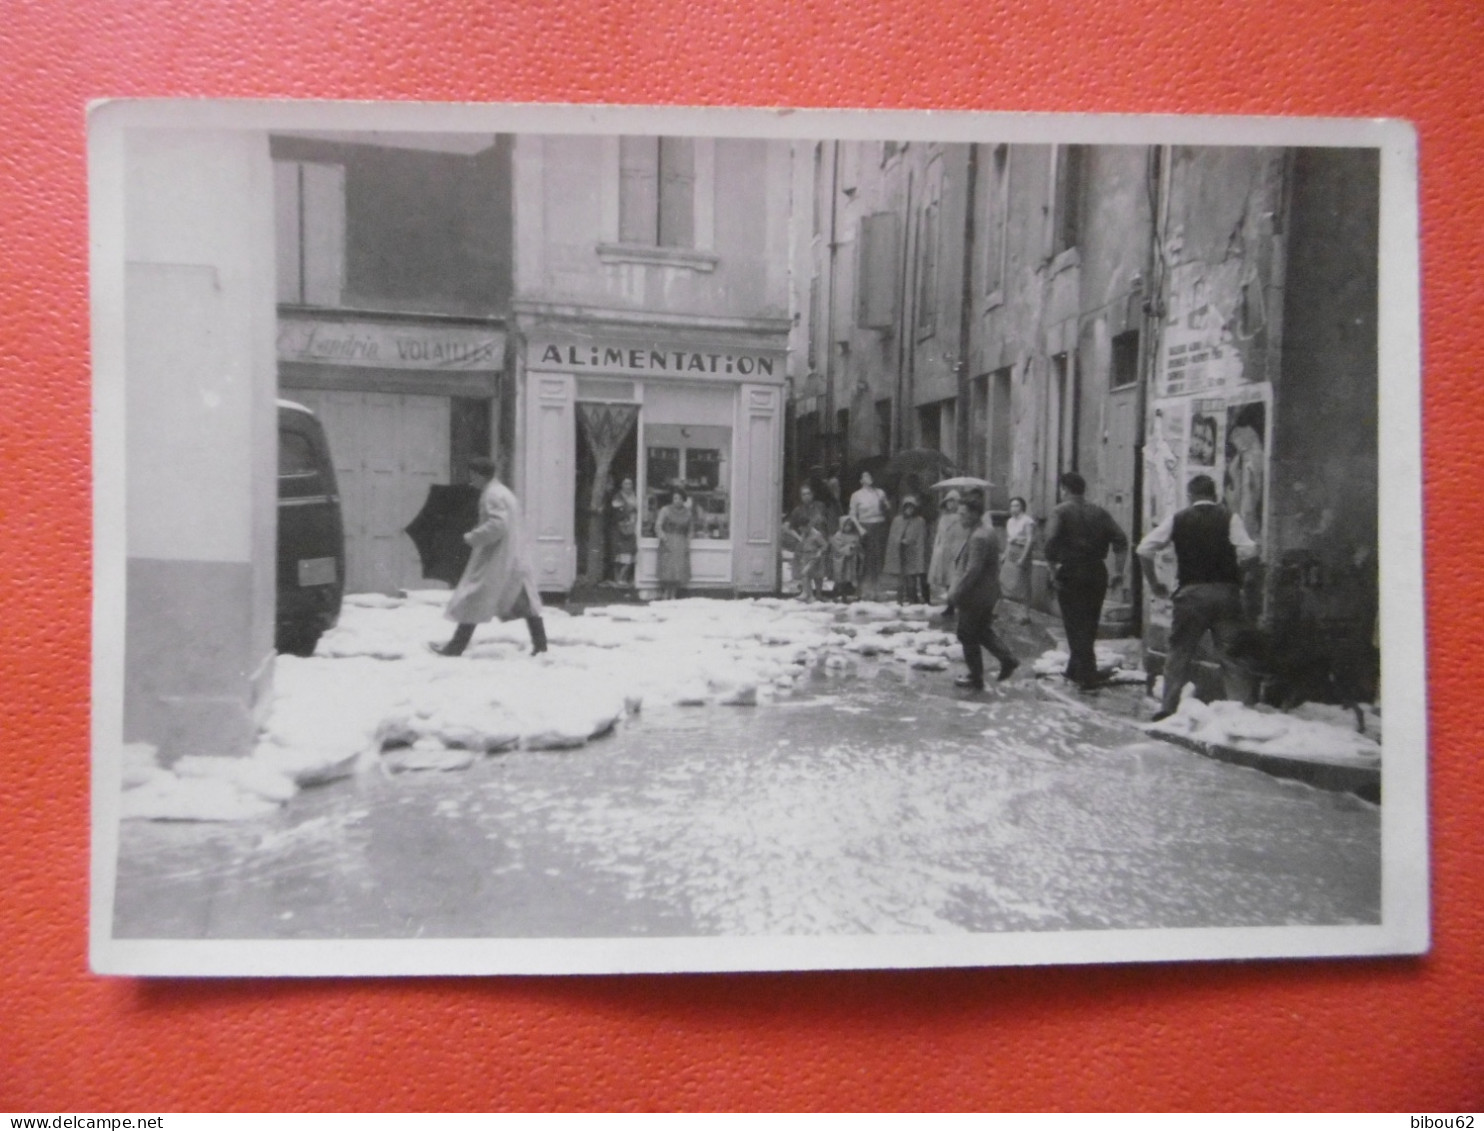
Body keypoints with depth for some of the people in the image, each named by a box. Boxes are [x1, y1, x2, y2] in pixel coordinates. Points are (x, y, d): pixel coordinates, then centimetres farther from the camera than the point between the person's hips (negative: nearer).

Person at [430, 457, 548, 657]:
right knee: (526, 603, 9)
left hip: (495, 560, -10)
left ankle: (456, 647, 7)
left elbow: (497, 525, -26)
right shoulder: (504, 492, 17)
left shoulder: (492, 495, -14)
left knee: (473, 602, 0)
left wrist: (473, 537, -15)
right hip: (515, 559, 10)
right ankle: (540, 645, 9)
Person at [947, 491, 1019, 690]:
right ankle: (1007, 659, 14)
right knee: (983, 632, 21)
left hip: (974, 596, -10)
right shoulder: (989, 530, 9)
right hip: (988, 593, 10)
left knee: (968, 636, 4)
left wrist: (956, 592, -18)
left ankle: (975, 679, 13)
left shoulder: (978, 537, -24)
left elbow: (972, 570, -26)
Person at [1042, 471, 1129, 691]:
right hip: (1097, 572, 5)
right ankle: (1075, 670, 29)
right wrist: (1118, 571, 3)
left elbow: (1051, 540, -19)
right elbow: (1121, 539, 1)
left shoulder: (1061, 511, -4)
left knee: (1076, 625, 1)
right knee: (1090, 624, 17)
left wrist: (1053, 569, -11)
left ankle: (1088, 676, -5)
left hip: (1070, 573, -5)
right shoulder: (1099, 512, 9)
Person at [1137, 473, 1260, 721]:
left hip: (1191, 592, 0)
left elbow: (1144, 549, -2)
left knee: (1180, 653, 8)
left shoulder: (1178, 519, 4)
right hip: (1226, 592, 0)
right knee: (1232, 654, 7)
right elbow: (1248, 550, -12)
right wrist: (1235, 571, 6)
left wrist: (1153, 583, 8)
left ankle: (1167, 709, 9)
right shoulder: (1230, 517, 3)